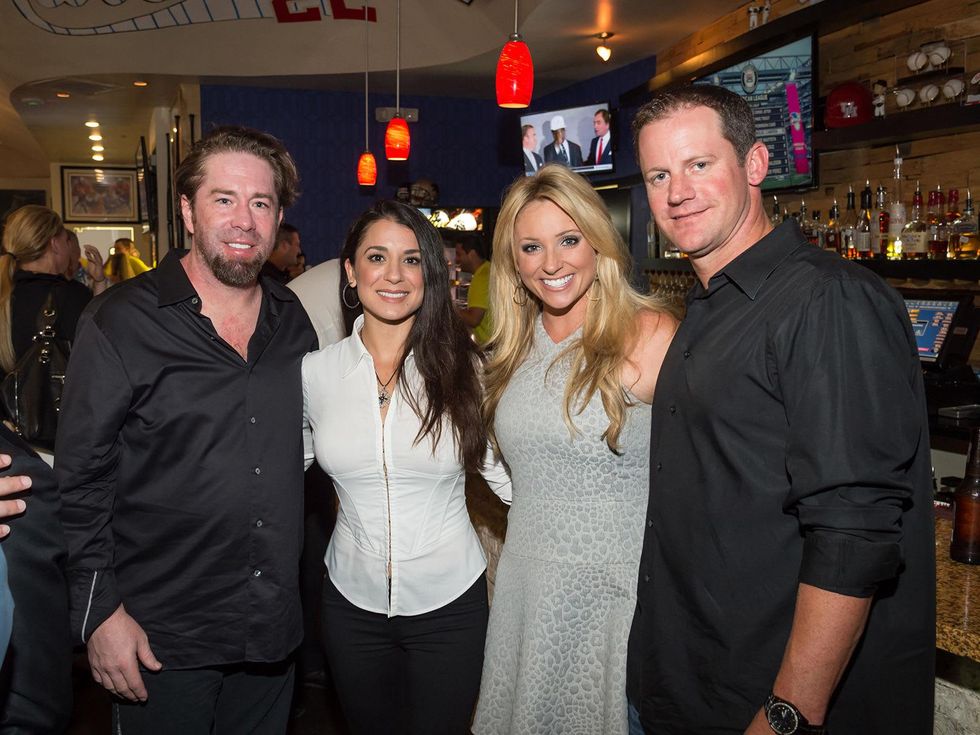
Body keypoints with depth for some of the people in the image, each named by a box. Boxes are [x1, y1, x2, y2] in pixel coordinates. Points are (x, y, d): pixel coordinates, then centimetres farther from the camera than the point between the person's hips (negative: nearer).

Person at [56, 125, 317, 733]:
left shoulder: (293, 322, 3)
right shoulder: (122, 322, -12)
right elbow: (80, 480, -9)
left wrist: (311, 584, 11)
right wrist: (99, 610, -11)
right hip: (160, 639, -4)